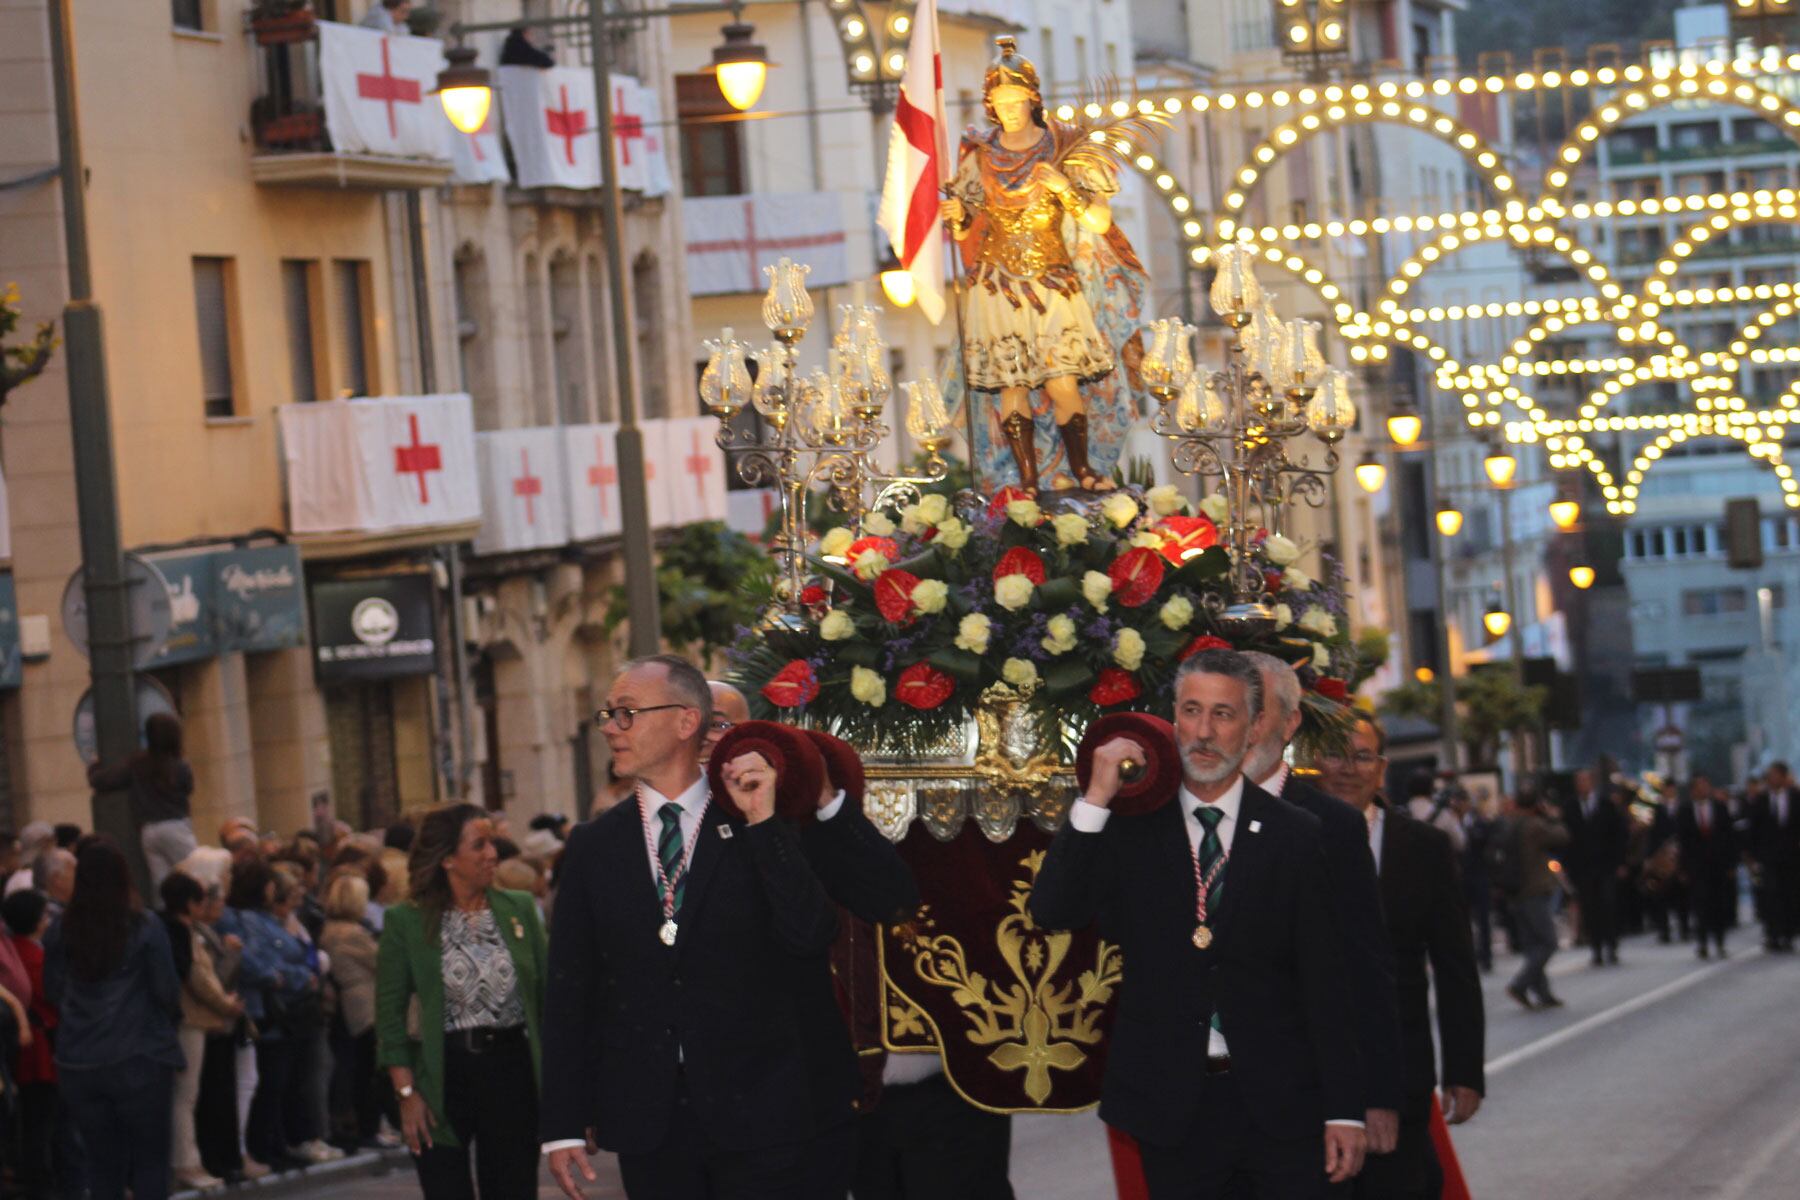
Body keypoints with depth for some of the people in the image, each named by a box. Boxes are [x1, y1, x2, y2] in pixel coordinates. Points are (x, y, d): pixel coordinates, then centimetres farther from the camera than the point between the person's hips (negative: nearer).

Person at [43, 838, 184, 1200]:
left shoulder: (60, 932, -1)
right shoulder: (145, 927, -9)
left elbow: (53, 991, 8)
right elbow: (166, 990, -5)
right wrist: (169, 1020, 16)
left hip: (78, 1062, 3)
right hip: (139, 1059, -3)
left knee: (102, 1161, 10)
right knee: (150, 1159, 6)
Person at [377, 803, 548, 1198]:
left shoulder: (519, 909, 6)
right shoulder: (406, 922, -2)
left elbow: (547, 994, 9)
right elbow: (389, 1013, -1)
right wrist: (406, 1092, -7)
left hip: (511, 1068, 2)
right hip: (445, 1074, -2)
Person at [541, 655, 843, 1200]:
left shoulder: (764, 827, 2)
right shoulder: (593, 845, 9)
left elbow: (812, 938, -11)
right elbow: (568, 991, 7)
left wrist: (763, 821, -15)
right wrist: (563, 1127, 2)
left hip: (757, 1116, -2)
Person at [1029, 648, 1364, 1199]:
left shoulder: (1294, 836, 4)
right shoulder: (1128, 828, 4)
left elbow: (1324, 982, 3)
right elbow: (1050, 912, -8)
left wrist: (1344, 1111, -1)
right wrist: (1095, 799, -16)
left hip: (1277, 1106, 0)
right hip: (1172, 1107, 0)